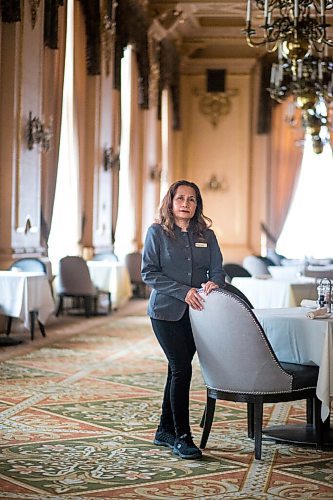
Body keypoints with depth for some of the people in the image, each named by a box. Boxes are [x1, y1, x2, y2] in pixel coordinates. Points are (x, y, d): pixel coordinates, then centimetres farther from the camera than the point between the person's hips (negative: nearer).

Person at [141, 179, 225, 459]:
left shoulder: (206, 235, 9)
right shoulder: (157, 232, -2)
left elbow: (218, 269, 5)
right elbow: (149, 272, -8)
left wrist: (214, 282, -20)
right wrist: (183, 291, -17)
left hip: (196, 313, 4)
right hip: (166, 311, -4)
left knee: (178, 370, 11)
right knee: (182, 369, -11)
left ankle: (165, 431, 24)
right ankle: (181, 437, -4)